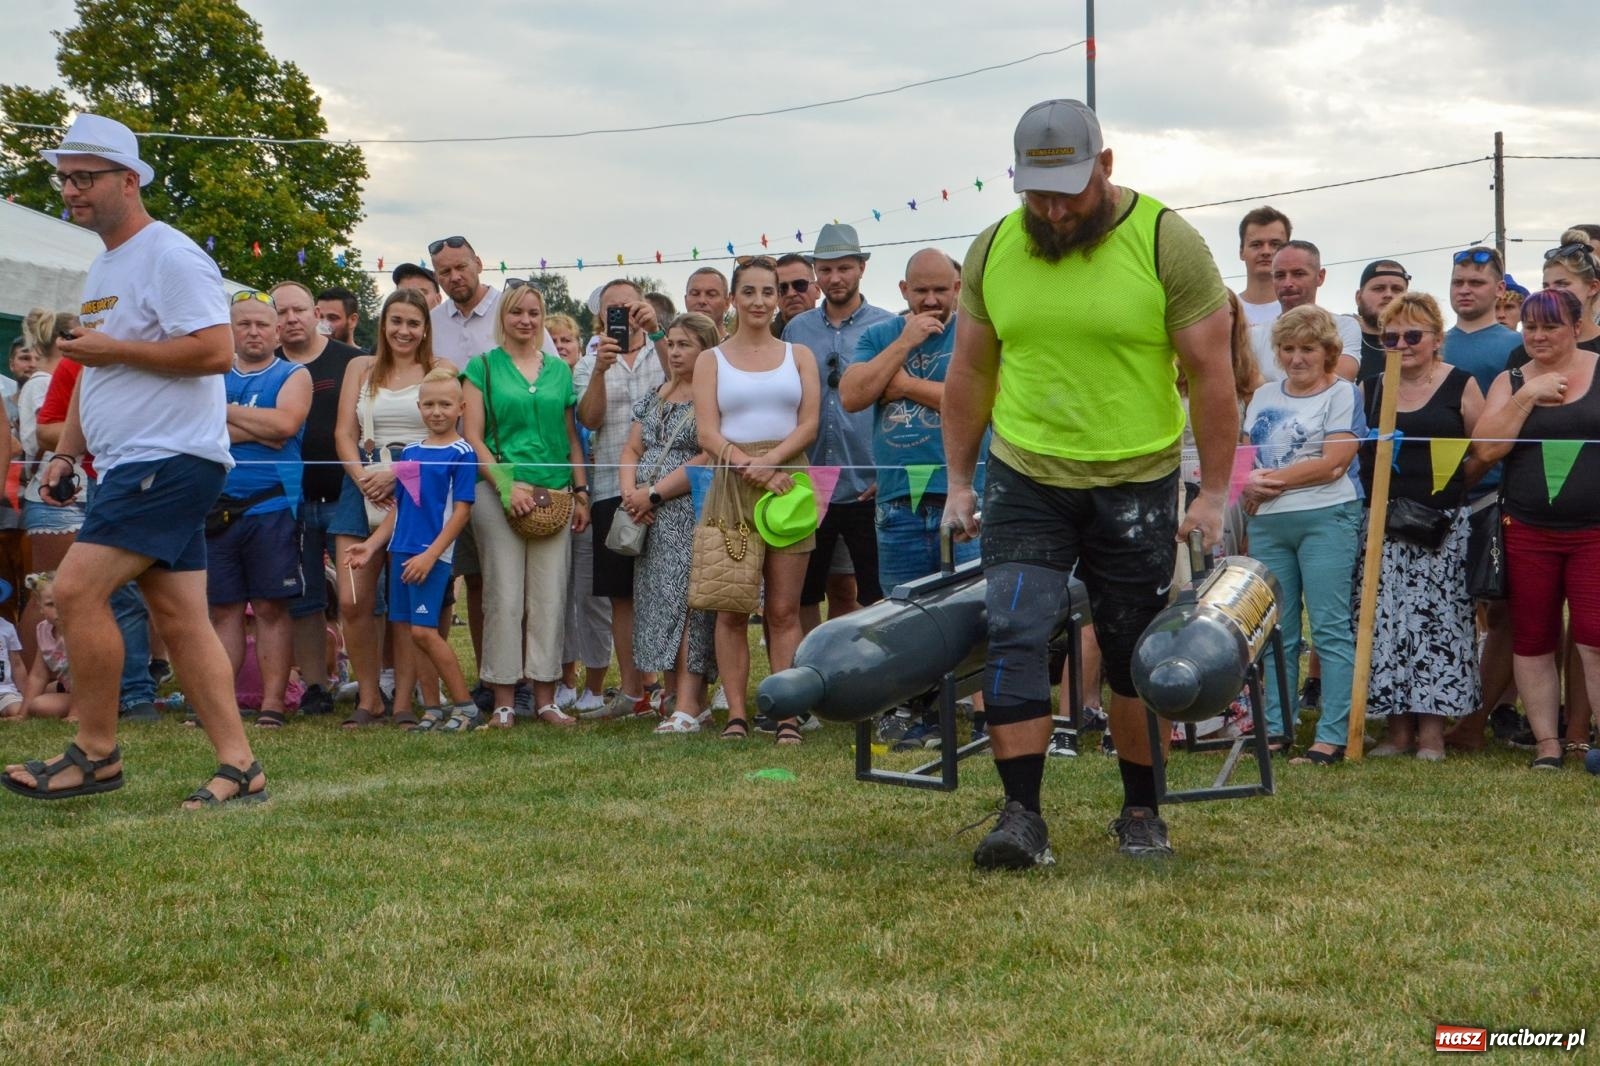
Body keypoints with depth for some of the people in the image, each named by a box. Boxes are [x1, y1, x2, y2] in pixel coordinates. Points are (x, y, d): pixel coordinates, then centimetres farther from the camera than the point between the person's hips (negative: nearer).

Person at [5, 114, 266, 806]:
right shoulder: (103, 269, 21)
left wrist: (111, 348, -16)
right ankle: (239, 768, 7)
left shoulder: (170, 257, -10)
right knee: (180, 618, 5)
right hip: (133, 465, 10)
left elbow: (216, 352, -21)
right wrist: (67, 450, 19)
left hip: (170, 460, -10)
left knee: (77, 589, -15)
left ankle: (96, 753, -3)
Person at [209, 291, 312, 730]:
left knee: (271, 607, -3)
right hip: (217, 507, 3)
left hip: (272, 506, -3)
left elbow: (286, 422, -13)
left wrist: (226, 412, -5)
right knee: (223, 609, 5)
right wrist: (259, 430, -10)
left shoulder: (293, 376, 7)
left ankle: (272, 702, 0)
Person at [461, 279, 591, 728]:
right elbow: (473, 438, -1)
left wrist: (581, 492, 9)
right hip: (499, 490, -3)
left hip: (554, 493, 3)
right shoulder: (483, 367, 4)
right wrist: (507, 485, -12)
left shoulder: (559, 370, 14)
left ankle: (545, 697, 9)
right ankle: (503, 698, 3)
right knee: (505, 595, -3)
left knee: (550, 597, 2)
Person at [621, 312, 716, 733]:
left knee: (685, 601, -12)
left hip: (691, 513, -8)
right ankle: (675, 694, 11)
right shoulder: (655, 398, 18)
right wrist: (630, 491, -1)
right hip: (651, 519, 8)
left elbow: (707, 458, -15)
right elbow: (632, 450, 18)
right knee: (659, 602, 6)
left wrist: (654, 494, -14)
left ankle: (688, 705, -15)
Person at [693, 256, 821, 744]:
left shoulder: (798, 355, 13)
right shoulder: (711, 360, 11)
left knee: (784, 610, -1)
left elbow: (809, 424, 2)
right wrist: (750, 466, -15)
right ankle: (736, 714, 1)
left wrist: (771, 461, -15)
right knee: (732, 609, -2)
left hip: (787, 482, 0)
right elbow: (708, 434, 0)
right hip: (731, 486, 0)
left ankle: (788, 715, -1)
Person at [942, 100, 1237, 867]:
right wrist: (958, 481, 8)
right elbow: (969, 373, 10)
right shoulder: (993, 250, 1)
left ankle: (1142, 812, 24)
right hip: (1023, 479, 2)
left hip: (1136, 485, -2)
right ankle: (1022, 817, -5)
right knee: (1014, 636, -10)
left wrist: (1213, 493, -9)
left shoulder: (1168, 243, -10)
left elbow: (1210, 374, -7)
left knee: (1136, 655, 8)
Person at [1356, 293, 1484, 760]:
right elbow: (1357, 450, 15)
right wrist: (1383, 493, 2)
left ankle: (1432, 729, 3)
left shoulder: (1460, 385, 2)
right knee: (1386, 622, 1)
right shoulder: (1371, 388, 11)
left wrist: (1444, 488, -2)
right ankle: (1398, 728, 8)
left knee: (1437, 619, -3)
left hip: (1442, 525, -3)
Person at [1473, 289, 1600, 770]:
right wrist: (1528, 396, -10)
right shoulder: (1510, 382, 8)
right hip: (1529, 532, 3)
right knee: (1533, 640, 6)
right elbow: (1486, 448, -4)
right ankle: (1547, 742, 14)